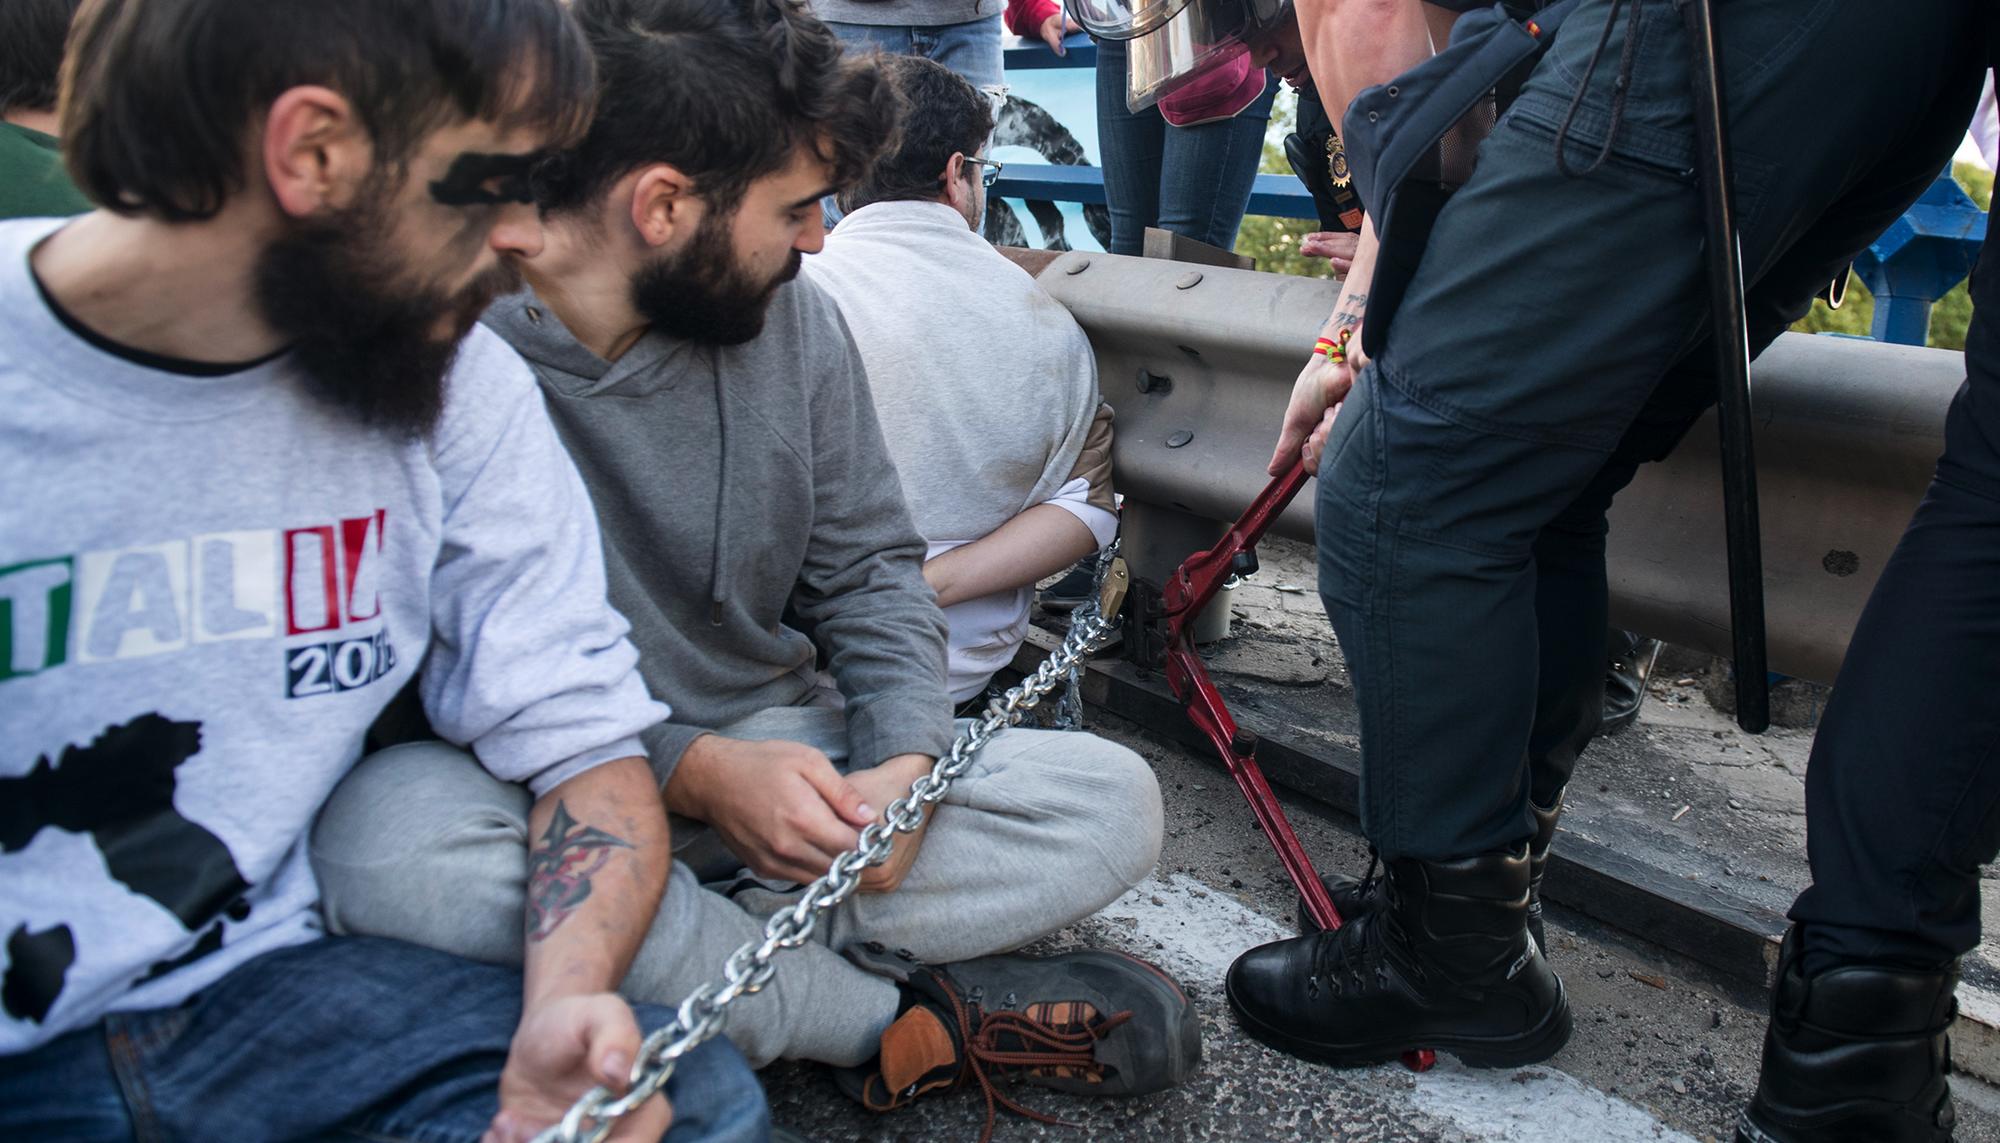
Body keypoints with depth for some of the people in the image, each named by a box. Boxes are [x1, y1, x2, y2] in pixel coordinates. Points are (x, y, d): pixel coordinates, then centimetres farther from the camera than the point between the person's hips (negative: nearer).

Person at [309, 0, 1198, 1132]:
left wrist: (903, 759, -12)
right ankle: (907, 1015, -21)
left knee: (1111, 803, -11)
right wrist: (692, 770, -26)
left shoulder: (793, 319, 1)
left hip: (775, 751, 4)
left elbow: (869, 565, 7)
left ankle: (689, 947, -18)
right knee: (389, 846, -39)